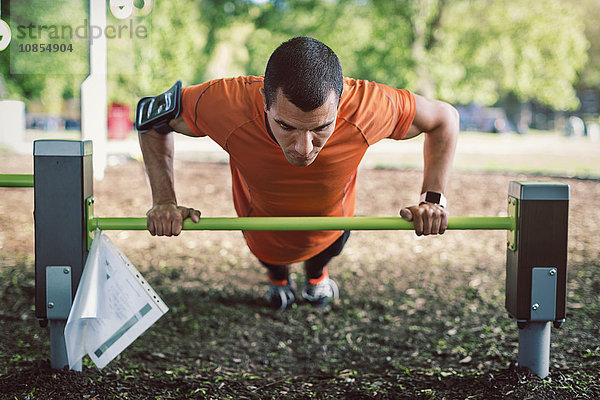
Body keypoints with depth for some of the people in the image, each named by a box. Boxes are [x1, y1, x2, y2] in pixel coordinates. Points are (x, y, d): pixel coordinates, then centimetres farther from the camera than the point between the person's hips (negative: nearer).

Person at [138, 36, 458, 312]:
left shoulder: (367, 107, -46)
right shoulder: (226, 106, -47)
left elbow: (444, 118, -25)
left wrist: (434, 198, -34)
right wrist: (164, 201, -33)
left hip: (332, 220, 1)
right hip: (262, 221, 0)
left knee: (328, 251, 38)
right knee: (269, 257, 36)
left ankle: (316, 272, 75)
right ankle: (277, 276, 74)